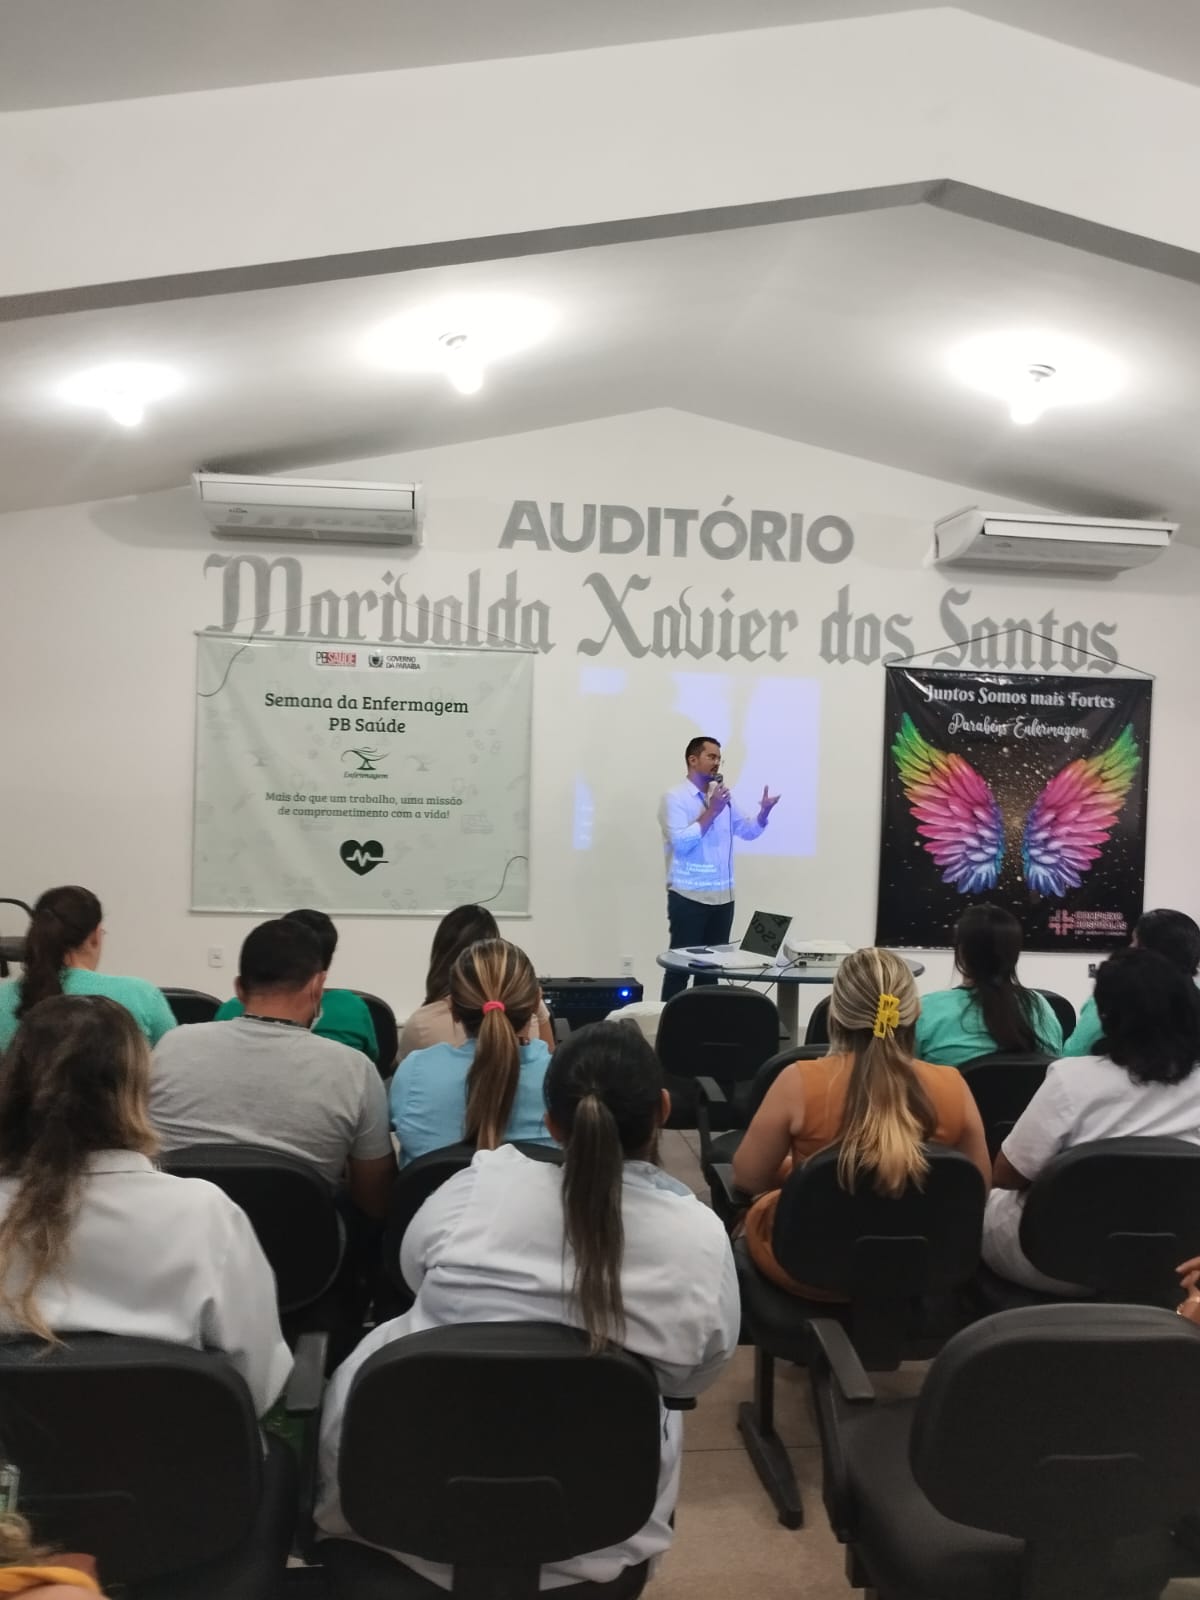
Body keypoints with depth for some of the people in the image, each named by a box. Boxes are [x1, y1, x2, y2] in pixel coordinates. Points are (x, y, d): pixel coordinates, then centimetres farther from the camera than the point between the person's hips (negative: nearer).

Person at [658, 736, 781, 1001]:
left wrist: (764, 812, -5)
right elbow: (681, 842, -19)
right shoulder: (675, 797, -7)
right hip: (688, 896, -6)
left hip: (722, 896, 6)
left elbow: (749, 830, 14)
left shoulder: (723, 795, 12)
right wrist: (711, 811, -17)